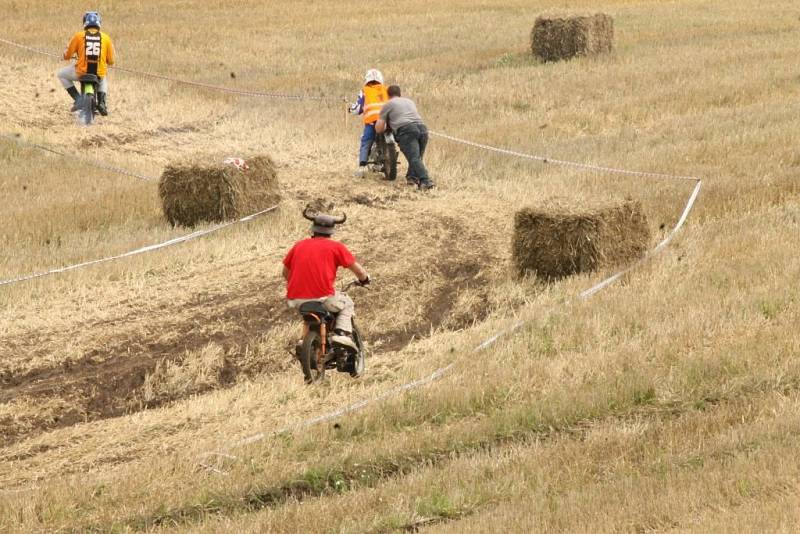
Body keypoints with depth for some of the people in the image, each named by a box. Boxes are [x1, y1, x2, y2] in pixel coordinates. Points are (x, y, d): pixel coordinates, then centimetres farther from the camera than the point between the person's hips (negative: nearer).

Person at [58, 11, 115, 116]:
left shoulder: (79, 36, 0)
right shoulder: (106, 38, 4)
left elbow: (67, 56, 6)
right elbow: (110, 61, 9)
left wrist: (67, 56, 32)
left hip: (82, 72, -2)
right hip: (99, 74, 2)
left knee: (62, 74, 26)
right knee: (103, 81, 40)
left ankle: (77, 99, 10)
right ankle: (102, 102, 13)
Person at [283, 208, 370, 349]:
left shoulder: (299, 245, 15)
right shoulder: (335, 247, 5)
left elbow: (285, 272, 23)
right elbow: (358, 270, 7)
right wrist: (364, 279, 29)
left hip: (296, 299, 4)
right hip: (323, 298, -4)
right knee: (347, 304, 25)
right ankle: (342, 333, 2)